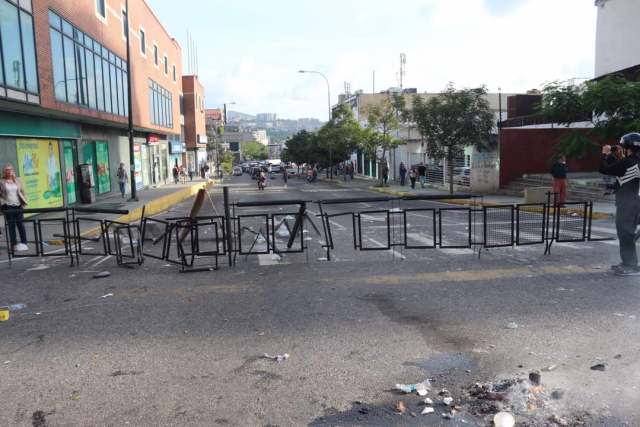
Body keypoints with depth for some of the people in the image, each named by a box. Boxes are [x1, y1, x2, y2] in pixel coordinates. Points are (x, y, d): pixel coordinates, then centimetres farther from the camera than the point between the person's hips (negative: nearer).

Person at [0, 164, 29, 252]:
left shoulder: (17, 181, 10)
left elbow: (22, 192, 14)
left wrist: (23, 203, 5)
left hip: (18, 206, 2)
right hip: (8, 207, -2)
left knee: (21, 225, 2)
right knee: (11, 226, 1)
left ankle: (24, 243, 7)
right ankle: (14, 244, 5)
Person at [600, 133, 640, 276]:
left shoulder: (627, 163, -19)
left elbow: (604, 169, -14)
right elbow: (618, 167, 22)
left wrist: (604, 155, 0)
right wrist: (609, 155, 17)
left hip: (626, 203, -10)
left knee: (625, 233, -5)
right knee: (625, 233, 17)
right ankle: (627, 262, 26)